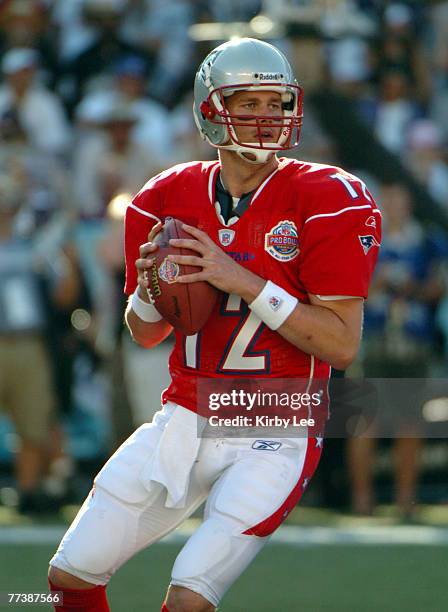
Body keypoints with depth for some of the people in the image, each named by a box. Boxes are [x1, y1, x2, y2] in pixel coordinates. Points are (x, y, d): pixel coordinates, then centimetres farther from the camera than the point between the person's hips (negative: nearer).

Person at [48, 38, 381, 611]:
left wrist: (244, 282, -23)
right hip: (185, 419, 5)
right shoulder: (170, 198, 3)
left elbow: (343, 345, -16)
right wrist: (151, 288, -10)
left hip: (275, 432, -5)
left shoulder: (326, 202, -11)